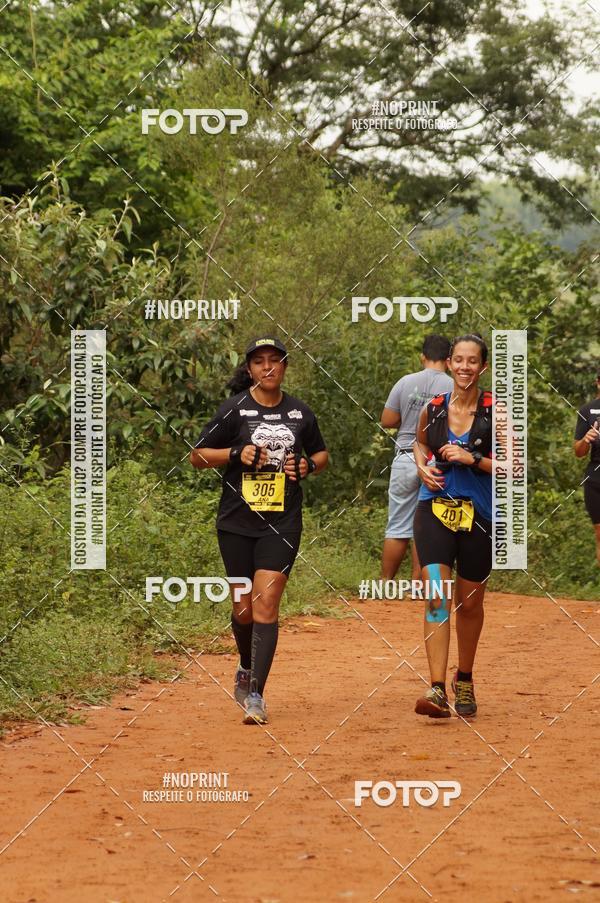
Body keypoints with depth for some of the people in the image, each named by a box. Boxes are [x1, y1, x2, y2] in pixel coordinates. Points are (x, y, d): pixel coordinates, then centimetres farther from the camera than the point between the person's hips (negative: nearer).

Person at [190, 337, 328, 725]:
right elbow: (198, 455, 3)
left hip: (282, 522, 0)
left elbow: (322, 453, 21)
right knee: (244, 606, 7)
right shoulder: (235, 409, -1)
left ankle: (256, 694, -11)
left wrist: (308, 466, -1)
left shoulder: (300, 412, 6)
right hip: (237, 522, 0)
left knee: (266, 602, -12)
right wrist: (236, 453, -13)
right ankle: (247, 667, 37)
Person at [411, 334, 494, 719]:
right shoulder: (433, 408, 2)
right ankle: (437, 690, -19)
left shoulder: (496, 411, -6)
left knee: (470, 603, 11)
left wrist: (472, 459, -18)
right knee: (437, 596, -14)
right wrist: (423, 467, 2)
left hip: (479, 513, -1)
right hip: (435, 508, 1)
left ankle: (465, 680, 33)